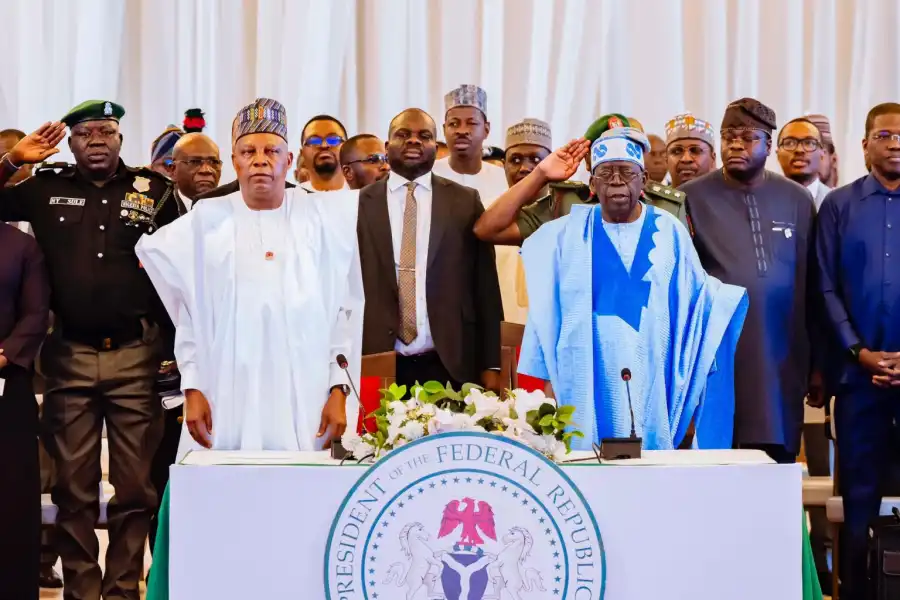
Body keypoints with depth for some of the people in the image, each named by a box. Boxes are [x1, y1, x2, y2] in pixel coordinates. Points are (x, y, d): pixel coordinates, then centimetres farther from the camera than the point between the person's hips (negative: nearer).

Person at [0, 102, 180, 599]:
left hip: (136, 356, -1)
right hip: (70, 357, 1)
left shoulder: (155, 190, 5)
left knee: (135, 486, 3)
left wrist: (177, 343, 3)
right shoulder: (46, 187, 7)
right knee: (73, 488, 6)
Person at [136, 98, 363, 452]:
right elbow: (188, 317, 8)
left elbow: (345, 309, 4)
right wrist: (192, 388, 2)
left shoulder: (321, 218, 5)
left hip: (306, 405, 0)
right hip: (228, 403, 0)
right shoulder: (205, 222, 6)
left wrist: (339, 389, -2)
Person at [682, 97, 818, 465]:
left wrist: (817, 364, 9)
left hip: (779, 364, 2)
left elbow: (811, 286, 9)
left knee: (778, 462, 2)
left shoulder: (796, 200, 8)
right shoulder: (693, 198, 2)